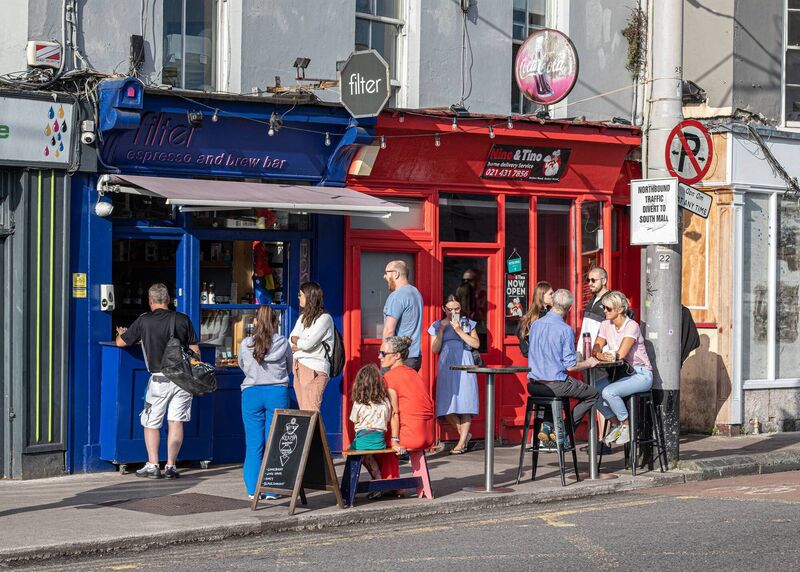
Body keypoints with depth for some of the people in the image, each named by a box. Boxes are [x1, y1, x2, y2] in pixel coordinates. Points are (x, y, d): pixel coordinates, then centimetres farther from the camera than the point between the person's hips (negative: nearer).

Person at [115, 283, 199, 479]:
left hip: (159, 379, -2)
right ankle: (171, 466, 3)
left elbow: (120, 342, 6)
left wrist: (121, 334, 29)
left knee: (151, 423, 10)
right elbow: (195, 350, 5)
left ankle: (153, 465, 5)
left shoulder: (144, 321, -4)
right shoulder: (183, 320, 2)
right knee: (176, 423, 5)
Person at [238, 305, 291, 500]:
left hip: (251, 393, 0)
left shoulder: (245, 344, -1)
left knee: (254, 444, 6)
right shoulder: (283, 343, -1)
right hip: (277, 392, 0)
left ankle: (254, 489, 7)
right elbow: (289, 368, 13)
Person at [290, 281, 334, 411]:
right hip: (299, 367, 8)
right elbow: (290, 342, 12)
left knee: (310, 411, -16)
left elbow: (308, 344, -13)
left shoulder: (324, 318, -6)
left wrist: (296, 341, 6)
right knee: (303, 411, 4)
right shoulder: (302, 317, 20)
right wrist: (301, 343, -6)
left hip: (314, 369, -8)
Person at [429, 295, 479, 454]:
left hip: (464, 365, -2)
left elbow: (476, 344, -2)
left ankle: (462, 442, -2)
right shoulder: (437, 325, 12)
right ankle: (465, 434, 14)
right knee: (447, 406, -5)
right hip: (446, 367, 2)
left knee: (464, 402, -7)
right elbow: (435, 349, 4)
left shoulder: (467, 323, 10)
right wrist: (442, 329, -4)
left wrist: (459, 330, -8)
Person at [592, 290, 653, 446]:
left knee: (609, 392, -29)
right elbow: (596, 350, -3)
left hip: (640, 374, -7)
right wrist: (600, 355, -27)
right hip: (620, 373, 7)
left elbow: (620, 354, -26)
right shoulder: (606, 325, 5)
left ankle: (626, 425, -7)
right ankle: (615, 423, 3)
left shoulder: (631, 326, -17)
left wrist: (607, 355, -11)